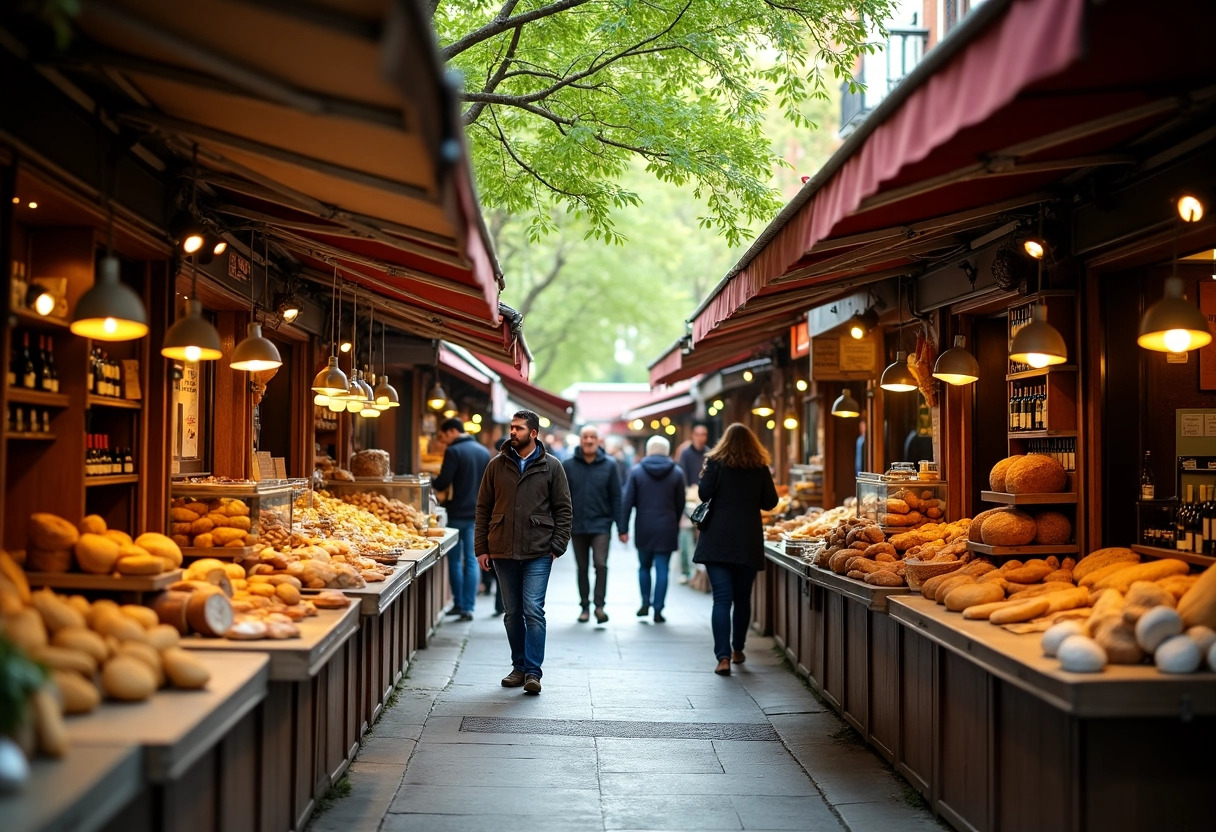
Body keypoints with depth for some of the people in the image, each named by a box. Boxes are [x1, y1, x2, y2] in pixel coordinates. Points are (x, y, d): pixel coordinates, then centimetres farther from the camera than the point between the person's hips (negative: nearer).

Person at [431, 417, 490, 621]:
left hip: (458, 513, -5)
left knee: (454, 560, 8)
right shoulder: (484, 451, 9)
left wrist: (430, 484, 3)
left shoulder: (453, 451, -13)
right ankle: (468, 607, 3)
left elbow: (442, 483, -16)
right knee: (471, 560, 6)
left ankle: (458, 604, 12)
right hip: (478, 513, 5)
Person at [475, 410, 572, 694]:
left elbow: (563, 509, 3)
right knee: (512, 613, 10)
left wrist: (557, 546, -5)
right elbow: (483, 508, 9)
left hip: (538, 553, -3)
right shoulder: (497, 465, 6)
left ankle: (533, 672, -3)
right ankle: (519, 667, 22)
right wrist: (481, 548, 4)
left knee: (533, 611, -9)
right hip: (503, 552, 3)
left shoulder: (551, 467, 1)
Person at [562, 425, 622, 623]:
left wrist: (620, 526, -3)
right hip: (577, 526, 2)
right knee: (582, 568, 10)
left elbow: (616, 497, 1)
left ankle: (599, 605, -8)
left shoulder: (609, 465, 0)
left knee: (601, 564, -15)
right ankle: (585, 607, 20)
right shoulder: (568, 466, 1)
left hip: (601, 525, -2)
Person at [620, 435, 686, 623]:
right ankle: (658, 610, -1)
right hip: (666, 528, -1)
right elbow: (680, 503, 4)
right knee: (662, 569, 1)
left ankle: (645, 604, 15)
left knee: (644, 566, 17)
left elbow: (627, 502, -3)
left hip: (643, 528, 1)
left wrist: (623, 528, -1)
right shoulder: (677, 473, 1)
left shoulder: (636, 472, 0)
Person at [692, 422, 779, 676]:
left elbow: (704, 493, -8)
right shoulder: (760, 468, 4)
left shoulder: (715, 462, -2)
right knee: (742, 597, 15)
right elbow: (770, 502, 7)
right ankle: (737, 650, 27)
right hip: (749, 541, 2)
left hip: (718, 540, -2)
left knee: (722, 598, -6)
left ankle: (723, 657, -15)